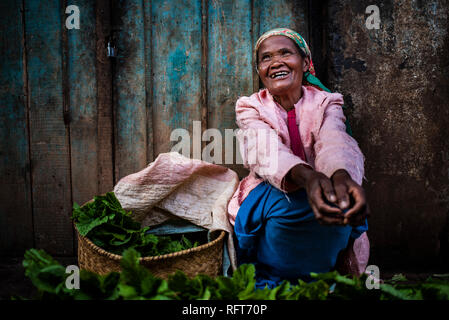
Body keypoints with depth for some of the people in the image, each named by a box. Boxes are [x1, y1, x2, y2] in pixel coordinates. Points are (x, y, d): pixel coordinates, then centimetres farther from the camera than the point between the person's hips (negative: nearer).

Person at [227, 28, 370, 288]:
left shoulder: (326, 104, 0)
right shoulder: (250, 108, -3)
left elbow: (335, 144, -23)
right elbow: (266, 151, -25)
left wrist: (342, 176, -49)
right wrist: (307, 177, -48)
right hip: (269, 199, -1)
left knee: (339, 203, -26)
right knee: (292, 203, -29)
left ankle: (314, 277, -5)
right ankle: (268, 278, -4)